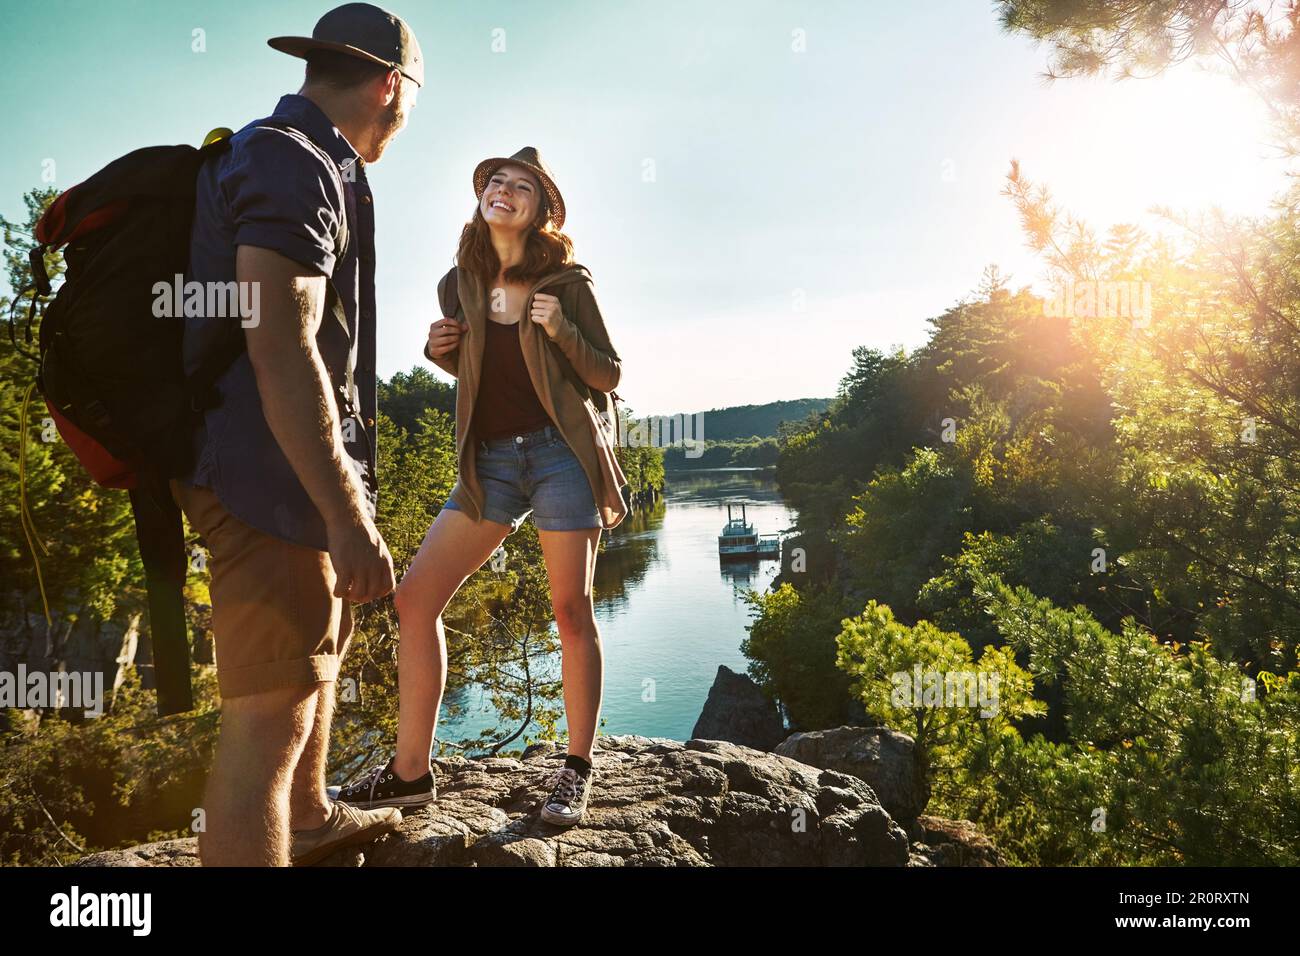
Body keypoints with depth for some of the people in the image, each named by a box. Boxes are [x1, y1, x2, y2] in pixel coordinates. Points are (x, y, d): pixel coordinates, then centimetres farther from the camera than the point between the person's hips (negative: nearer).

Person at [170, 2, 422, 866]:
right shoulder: (296, 167, -14)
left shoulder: (299, 163, 18)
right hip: (273, 479, -11)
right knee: (271, 715, -7)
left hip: (297, 470, 11)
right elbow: (279, 350, -25)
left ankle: (310, 821, 47)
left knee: (322, 649, 26)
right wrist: (348, 516, -27)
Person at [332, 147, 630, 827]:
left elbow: (608, 375, 1)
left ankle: (577, 769, 14)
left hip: (560, 452, -4)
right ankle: (410, 771, 7)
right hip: (488, 461, 4)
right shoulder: (459, 285, 11)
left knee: (571, 611, -2)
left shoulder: (565, 281, 0)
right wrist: (438, 351, 2)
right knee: (415, 597, -4)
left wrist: (560, 331, -15)